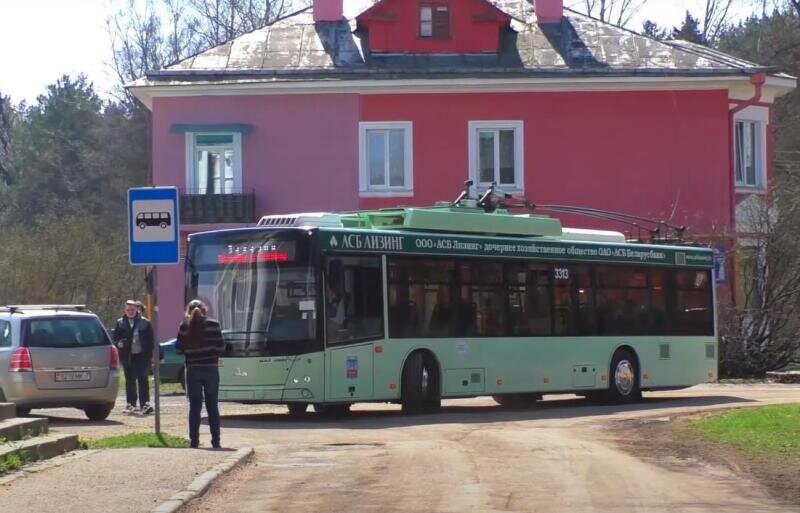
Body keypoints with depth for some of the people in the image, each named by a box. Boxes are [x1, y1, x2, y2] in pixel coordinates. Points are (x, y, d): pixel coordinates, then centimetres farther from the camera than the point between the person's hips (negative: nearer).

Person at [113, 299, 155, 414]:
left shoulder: (145, 322, 2)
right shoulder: (120, 323, 7)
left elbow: (150, 340, 3)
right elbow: (115, 338, 8)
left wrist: (150, 355, -3)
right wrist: (119, 343, -15)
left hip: (142, 355, -2)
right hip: (127, 356, 2)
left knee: (142, 379, -8)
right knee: (130, 380, 9)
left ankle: (145, 404, -11)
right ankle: (131, 404, 15)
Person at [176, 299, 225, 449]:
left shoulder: (184, 326, -1)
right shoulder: (213, 324, -4)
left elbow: (179, 349, 0)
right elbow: (221, 348, -7)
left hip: (193, 370, 0)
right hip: (211, 369, 0)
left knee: (194, 406, 6)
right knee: (212, 406, 8)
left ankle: (194, 441, 2)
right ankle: (215, 441, 6)